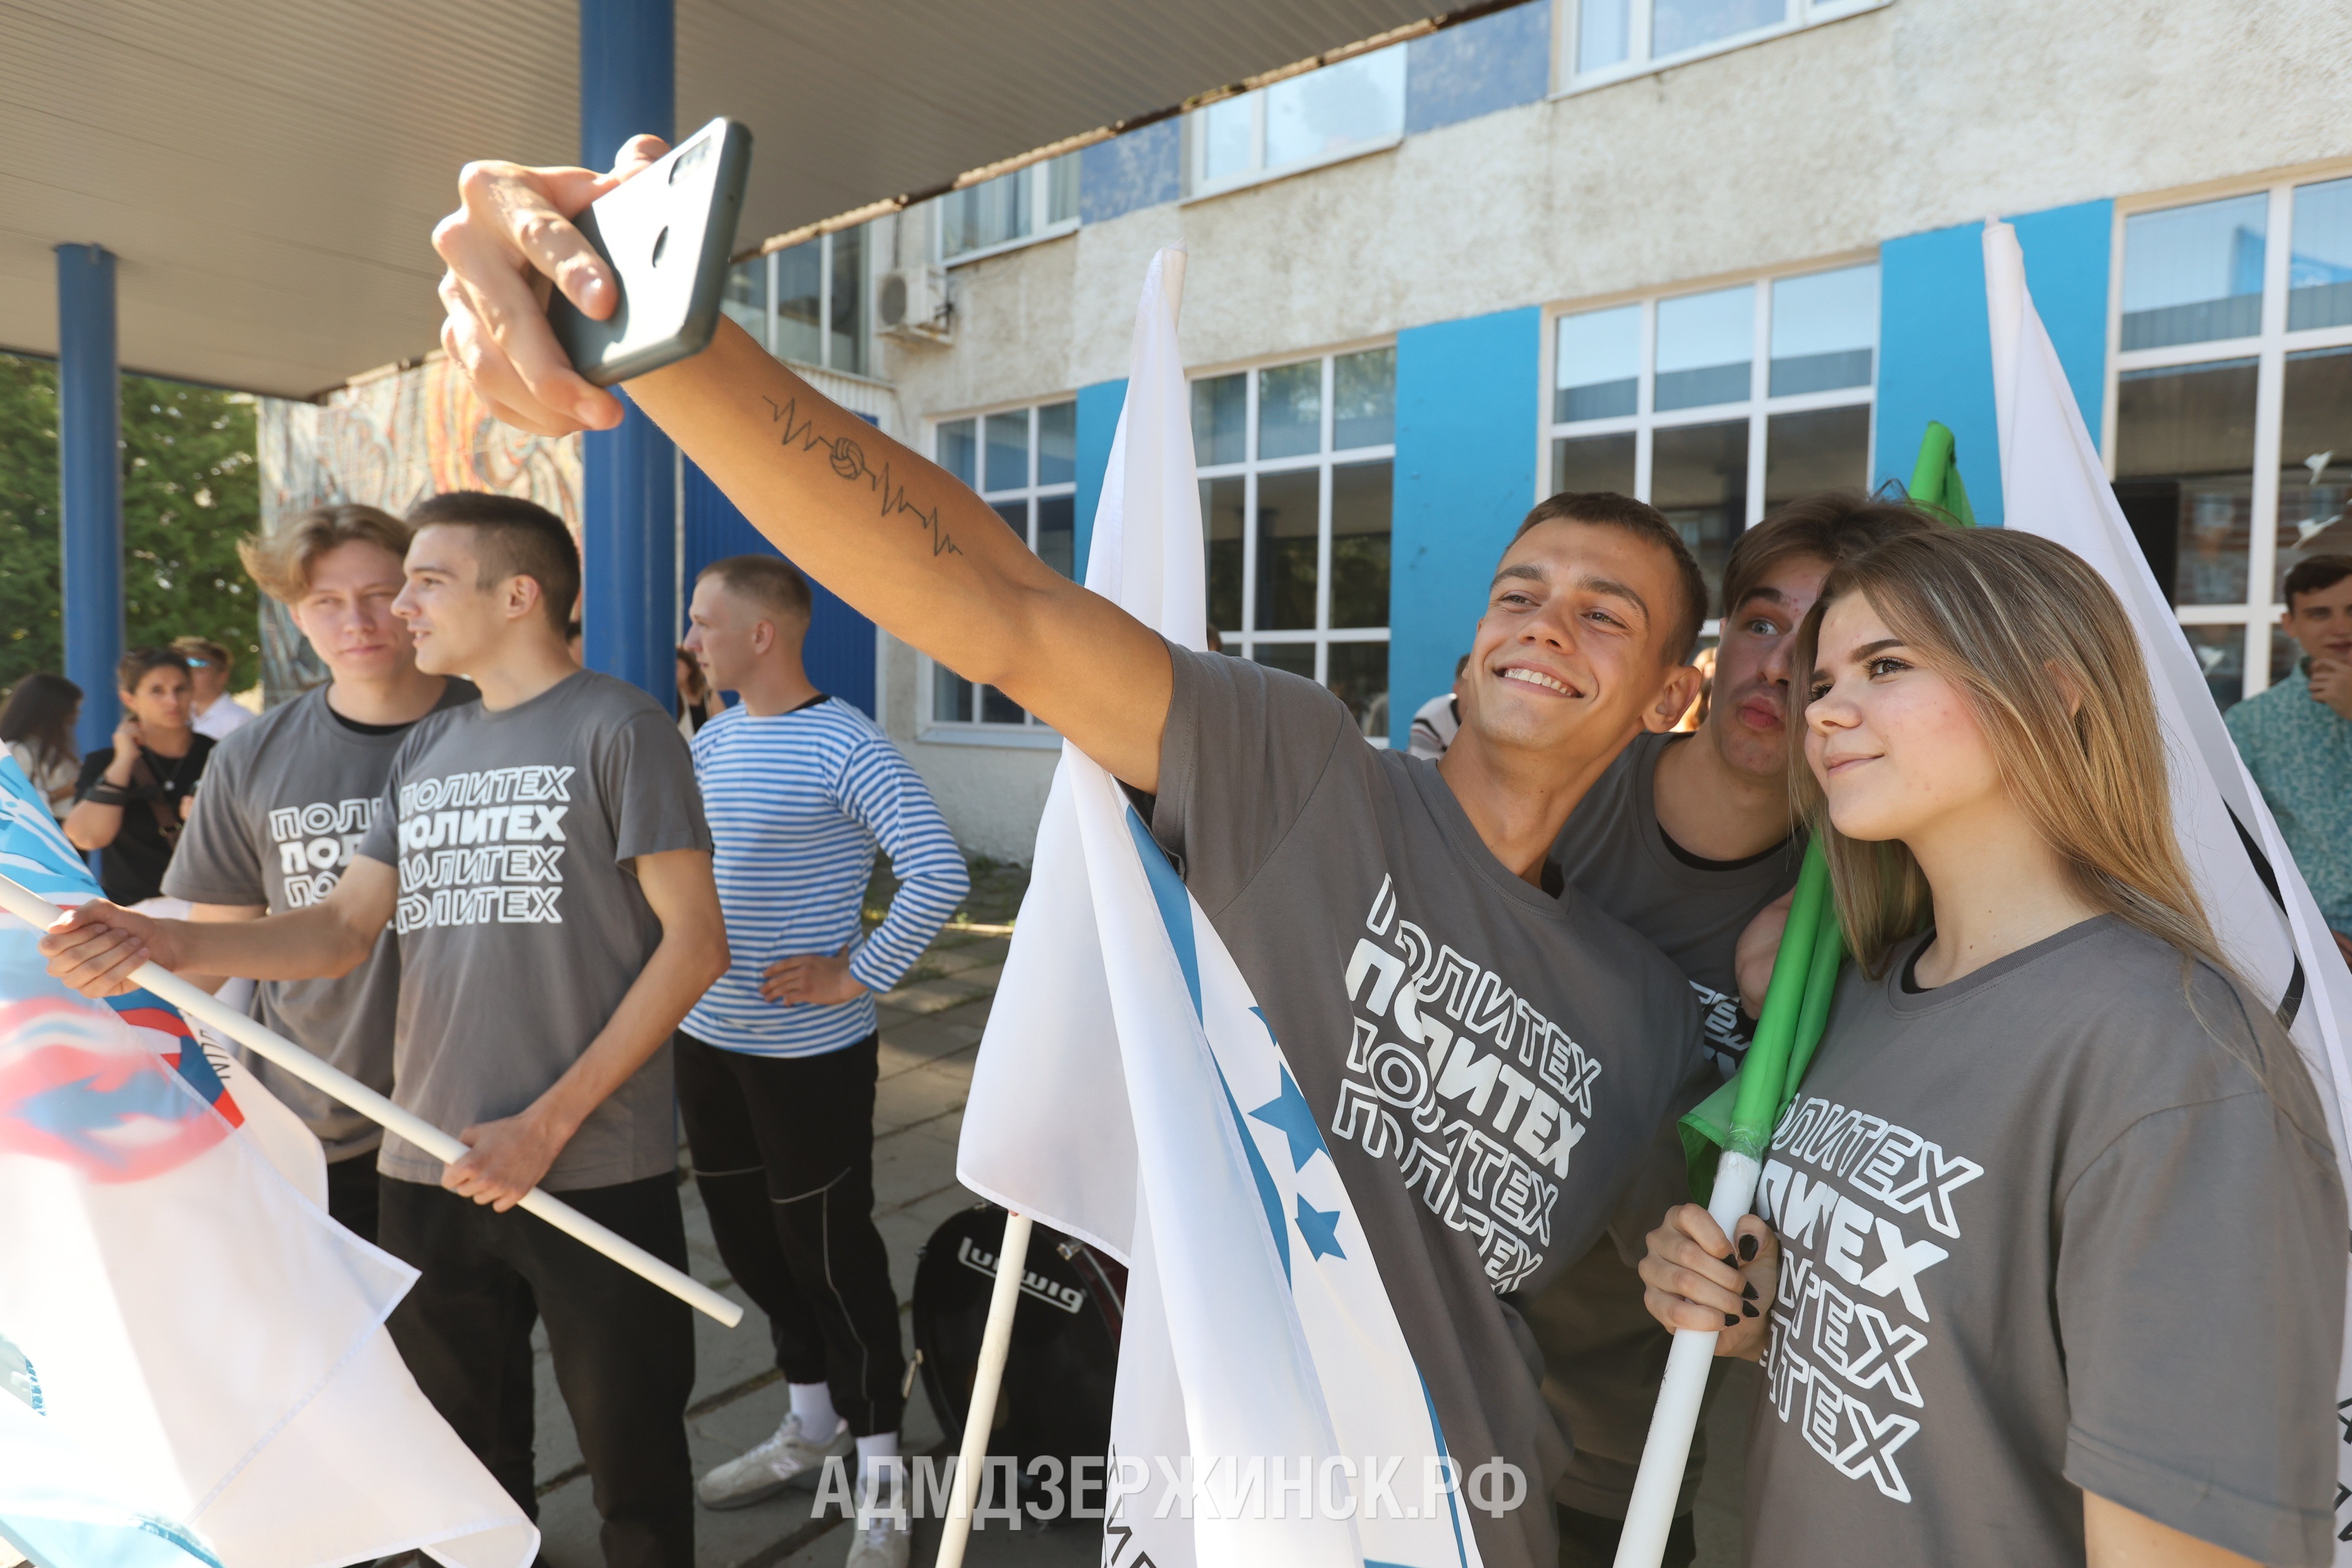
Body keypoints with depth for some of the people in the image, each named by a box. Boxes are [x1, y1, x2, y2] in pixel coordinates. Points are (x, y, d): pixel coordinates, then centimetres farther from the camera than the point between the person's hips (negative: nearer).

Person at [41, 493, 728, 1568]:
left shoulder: (618, 728, -8)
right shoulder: (426, 749, 13)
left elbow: (695, 943, -13)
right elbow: (343, 928, 10)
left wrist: (549, 1124, -15)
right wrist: (164, 943, -8)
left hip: (595, 1173, -6)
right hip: (429, 1171, 6)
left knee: (632, 1461, 8)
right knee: (467, 1456, 21)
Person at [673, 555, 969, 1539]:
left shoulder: (843, 746, -17)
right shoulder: (711, 738, 7)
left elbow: (940, 874, -22)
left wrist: (859, 975, -20)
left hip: (809, 1052, -8)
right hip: (708, 1039, 8)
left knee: (831, 1254, 4)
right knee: (747, 1239, 19)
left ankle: (878, 1464, 23)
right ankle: (811, 1431, 40)